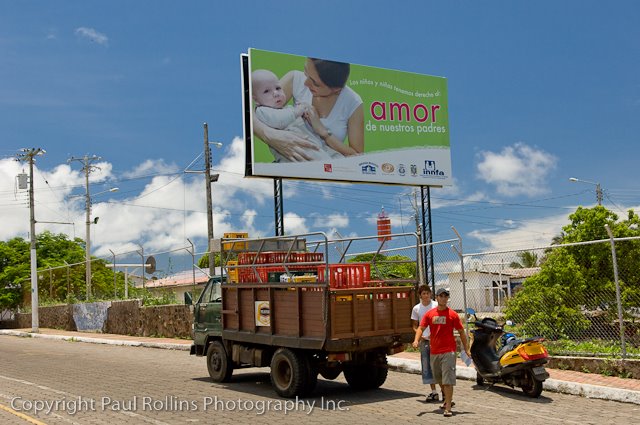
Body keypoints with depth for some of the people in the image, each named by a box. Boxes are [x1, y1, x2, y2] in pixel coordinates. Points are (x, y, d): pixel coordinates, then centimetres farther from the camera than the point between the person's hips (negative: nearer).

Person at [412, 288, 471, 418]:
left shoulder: (453, 314, -2)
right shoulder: (429, 314, 6)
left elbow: (461, 332, 3)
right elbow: (421, 328, 3)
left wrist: (466, 349, 1)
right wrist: (416, 340, -17)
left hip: (449, 351, -4)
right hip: (434, 352, 4)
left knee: (448, 380, -11)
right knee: (439, 379, 18)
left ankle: (448, 408, -10)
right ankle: (448, 400, 39)